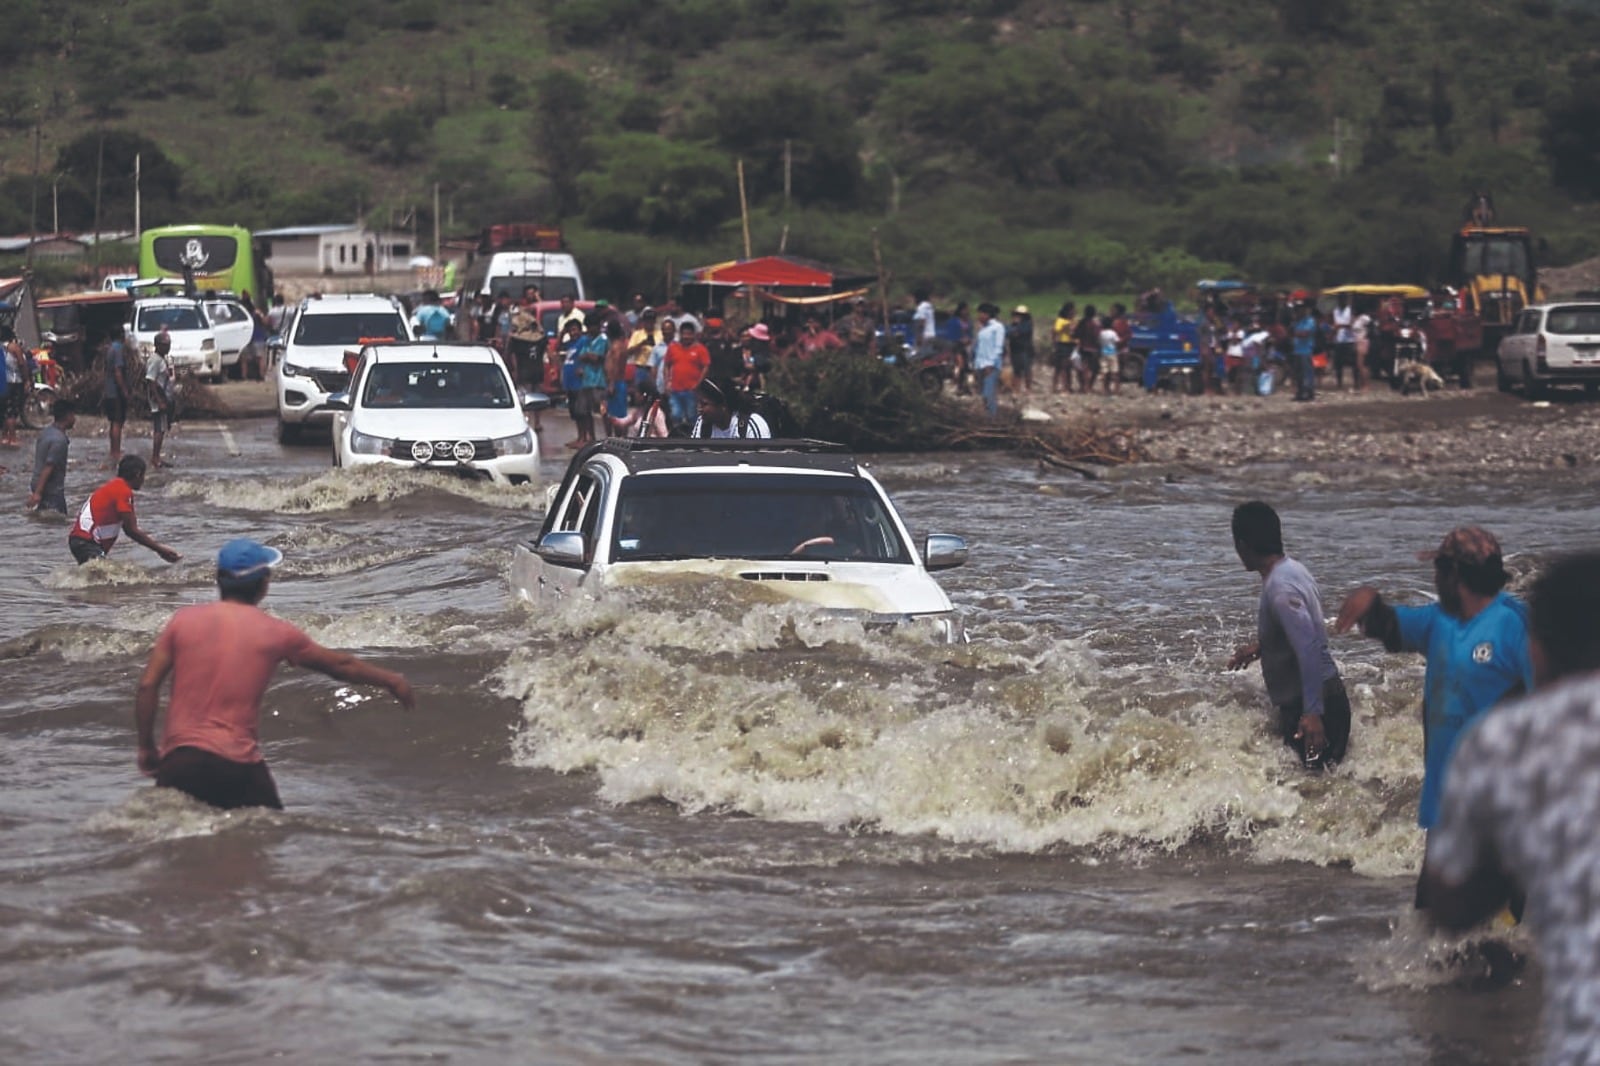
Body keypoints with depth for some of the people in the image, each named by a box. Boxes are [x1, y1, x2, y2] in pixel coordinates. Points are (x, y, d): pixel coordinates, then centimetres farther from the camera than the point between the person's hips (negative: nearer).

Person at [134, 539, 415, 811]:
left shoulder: (184, 620, 5)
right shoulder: (275, 633, 4)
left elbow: (147, 685, 2)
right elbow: (340, 665, 17)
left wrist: (146, 747, 12)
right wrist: (391, 681, 32)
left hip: (179, 755, 2)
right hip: (237, 763, -1)